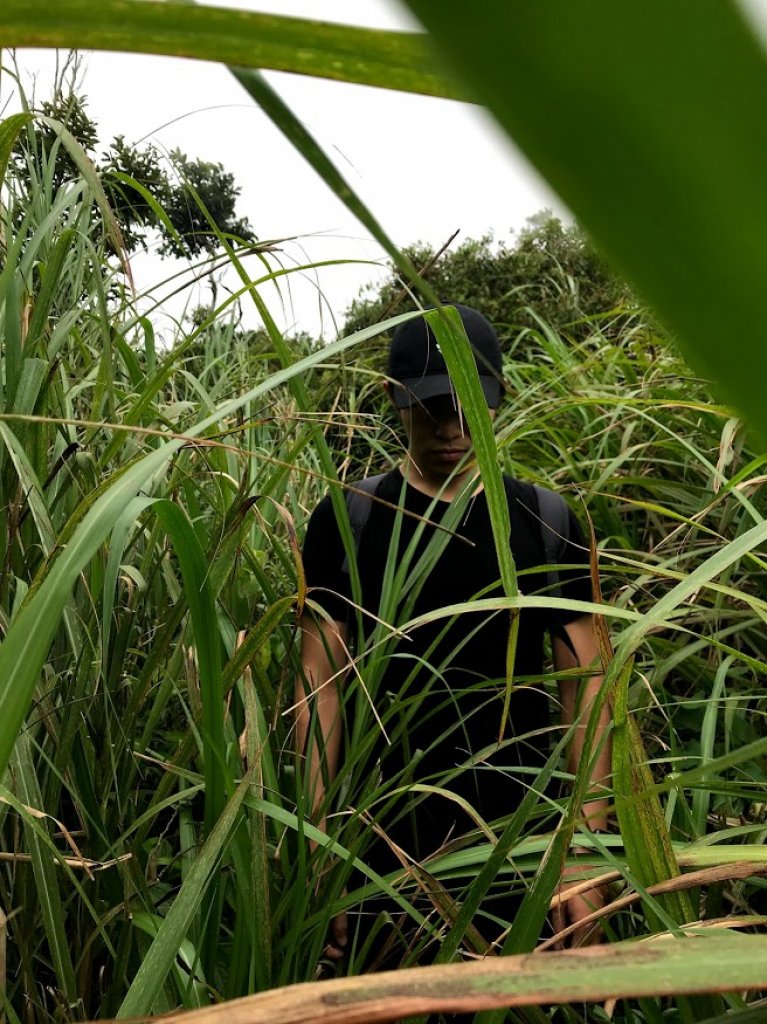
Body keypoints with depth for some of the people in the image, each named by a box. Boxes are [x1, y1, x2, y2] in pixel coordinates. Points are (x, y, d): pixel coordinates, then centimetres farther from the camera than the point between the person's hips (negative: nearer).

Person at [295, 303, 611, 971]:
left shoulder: (546, 523, -1)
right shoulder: (346, 521, -5)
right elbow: (321, 685, -6)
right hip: (383, 841, 0)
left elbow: (586, 682, -1)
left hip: (517, 841, 1)